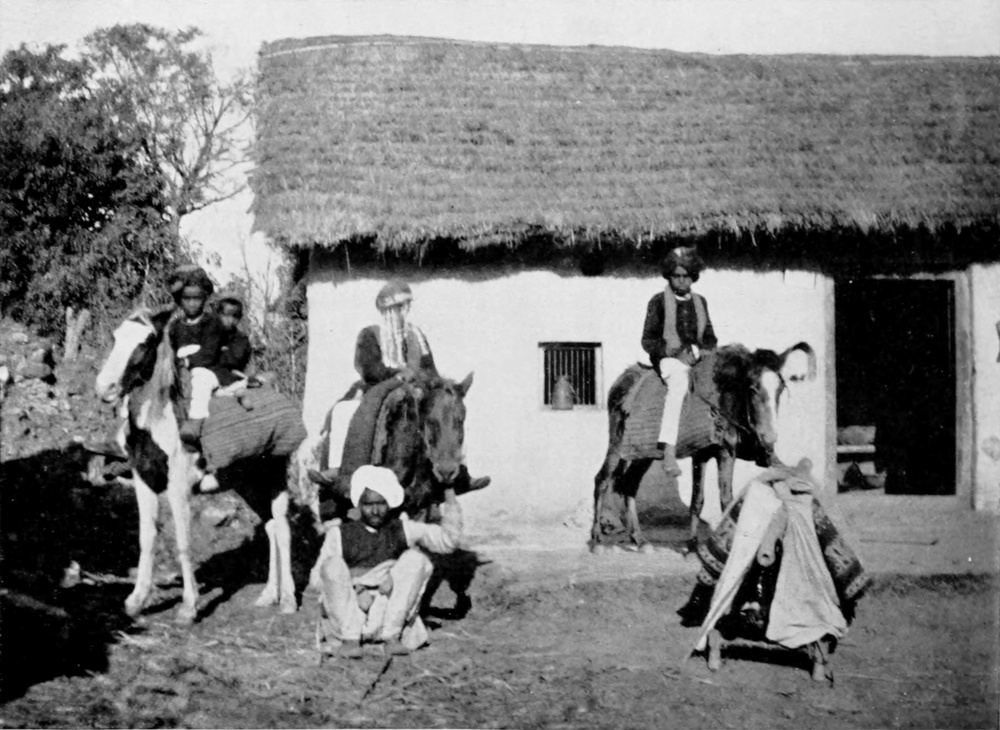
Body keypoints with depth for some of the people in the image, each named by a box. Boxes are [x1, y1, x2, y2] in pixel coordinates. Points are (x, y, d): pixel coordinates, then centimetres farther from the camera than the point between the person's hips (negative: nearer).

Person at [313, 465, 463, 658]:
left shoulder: (403, 530, 12)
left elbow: (447, 541, 1)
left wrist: (449, 492, -4)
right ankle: (349, 640, -25)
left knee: (415, 558, -17)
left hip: (389, 616, 1)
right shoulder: (339, 535, 9)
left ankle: (391, 636, -21)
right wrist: (356, 589, -16)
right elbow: (318, 577, 0)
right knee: (333, 564, -24)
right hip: (346, 618, -1)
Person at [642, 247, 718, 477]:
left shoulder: (700, 302, 15)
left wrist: (706, 350, -2)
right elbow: (647, 341, -1)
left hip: (697, 356, 6)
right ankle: (669, 453, -48)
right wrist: (674, 353, -14)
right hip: (668, 358, -6)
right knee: (679, 383, -37)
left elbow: (709, 336, 21)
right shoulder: (659, 302, 1)